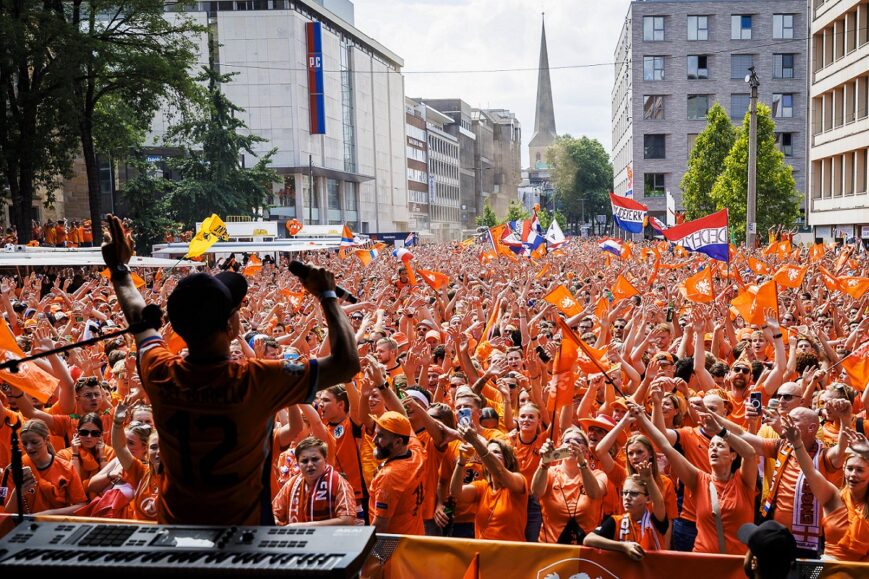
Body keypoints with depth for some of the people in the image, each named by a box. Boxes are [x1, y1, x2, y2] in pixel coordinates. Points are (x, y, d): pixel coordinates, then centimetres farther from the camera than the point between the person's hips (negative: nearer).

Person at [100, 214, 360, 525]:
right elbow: (347, 363, -22)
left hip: (175, 520, 4)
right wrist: (327, 295, -11)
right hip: (243, 524, -4)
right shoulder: (257, 381, -30)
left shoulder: (160, 375, -16)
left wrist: (119, 267, 21)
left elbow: (138, 317, 6)